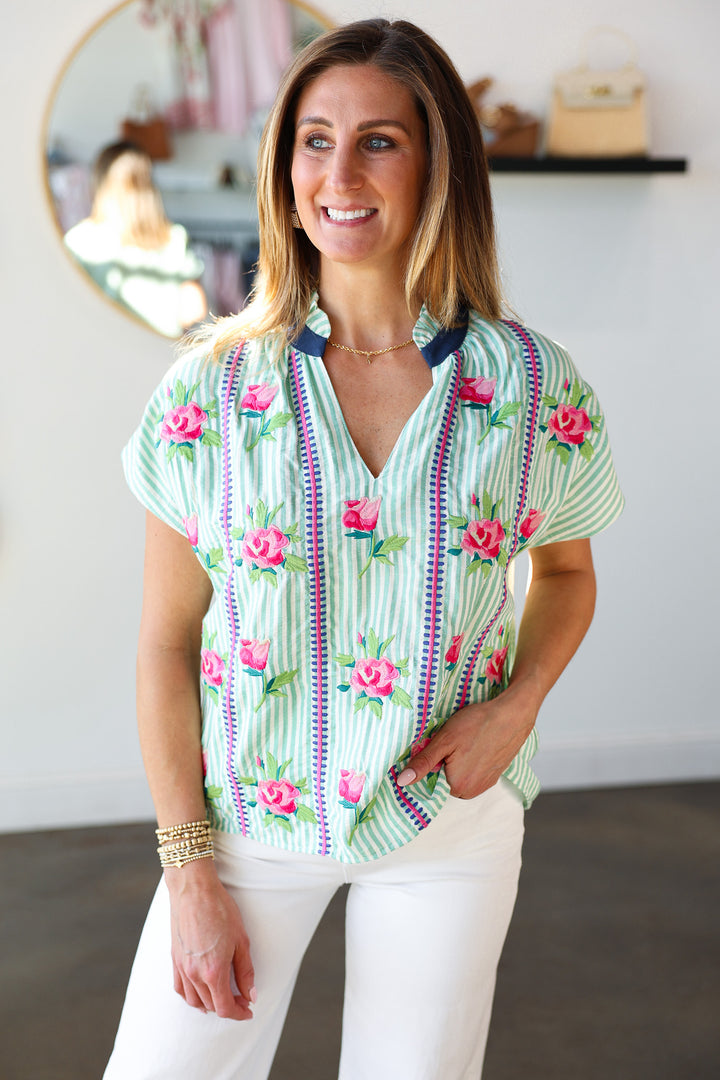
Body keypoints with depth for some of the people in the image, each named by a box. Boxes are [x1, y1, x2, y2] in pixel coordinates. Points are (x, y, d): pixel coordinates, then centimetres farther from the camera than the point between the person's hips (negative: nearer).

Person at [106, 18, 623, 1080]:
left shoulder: (534, 386, -8)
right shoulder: (209, 390, -9)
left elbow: (566, 571, 10)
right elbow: (167, 643, -4)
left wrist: (517, 704, -10)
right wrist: (191, 875, -7)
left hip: (450, 821, 1)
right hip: (248, 818, 0)